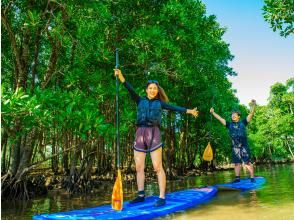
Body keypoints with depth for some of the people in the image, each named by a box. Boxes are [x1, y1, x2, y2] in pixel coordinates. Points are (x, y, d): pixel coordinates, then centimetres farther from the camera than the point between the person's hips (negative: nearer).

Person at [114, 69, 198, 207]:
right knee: (139, 167, 6)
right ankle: (141, 195, 18)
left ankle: (162, 197, 0)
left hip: (153, 134, -2)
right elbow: (130, 89, 4)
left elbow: (174, 108, 10)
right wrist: (120, 76, -8)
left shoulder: (159, 103, 15)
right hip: (140, 134, 2)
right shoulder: (140, 101, 14)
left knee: (158, 167, -5)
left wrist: (188, 111, 3)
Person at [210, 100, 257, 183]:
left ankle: (252, 177, 4)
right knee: (237, 163, 8)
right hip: (235, 147, 3)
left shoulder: (243, 122, 5)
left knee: (248, 162, -2)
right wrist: (213, 113, 9)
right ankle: (237, 178, 13)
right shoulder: (230, 124, 12)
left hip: (244, 146, -3)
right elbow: (220, 119, 12)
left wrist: (253, 106, -16)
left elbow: (251, 115, -3)